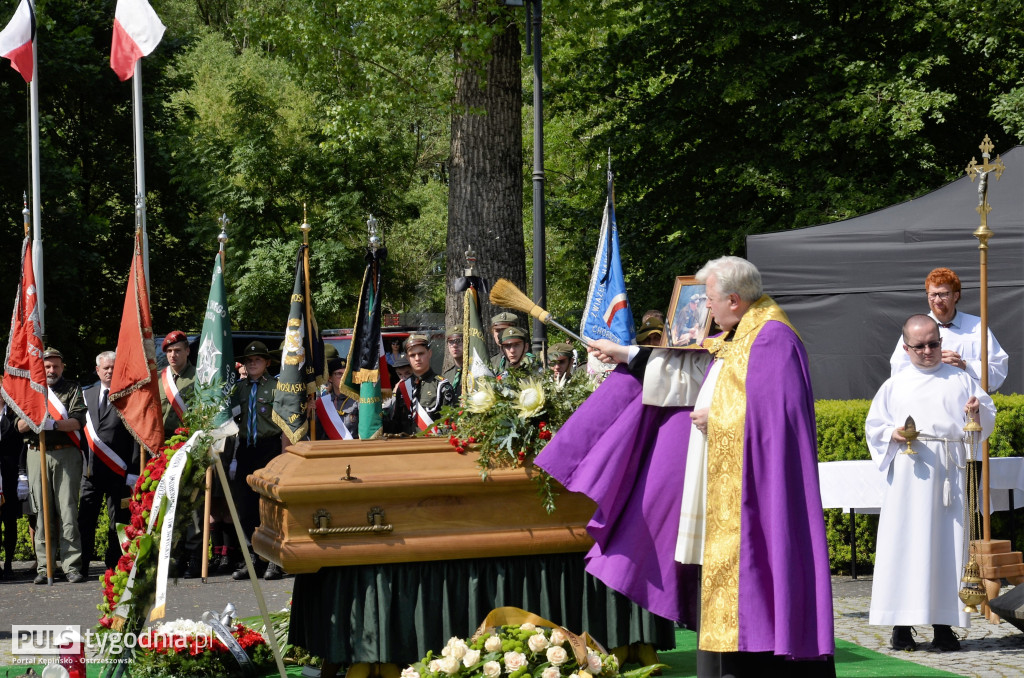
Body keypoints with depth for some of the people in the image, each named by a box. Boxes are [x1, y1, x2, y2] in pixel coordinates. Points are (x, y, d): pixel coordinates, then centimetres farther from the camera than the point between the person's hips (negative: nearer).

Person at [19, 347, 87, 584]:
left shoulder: (72, 390, 9)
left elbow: (78, 421, -4)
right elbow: (20, 427, 10)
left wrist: (53, 424, -19)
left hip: (66, 454, -2)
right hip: (37, 455, 2)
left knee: (68, 509, -8)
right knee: (42, 511, 0)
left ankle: (72, 566, -8)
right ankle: (43, 567, 2)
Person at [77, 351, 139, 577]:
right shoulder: (86, 395, 13)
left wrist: (134, 471, -11)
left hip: (118, 471, -4)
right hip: (90, 469, 4)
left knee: (118, 522, 3)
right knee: (85, 520, 3)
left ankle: (114, 566, 10)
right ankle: (81, 566, 9)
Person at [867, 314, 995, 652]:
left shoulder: (961, 380, 14)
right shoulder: (894, 386, 13)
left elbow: (988, 416, 12)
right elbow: (874, 426, 13)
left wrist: (978, 413, -10)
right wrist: (893, 435, -6)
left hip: (949, 471, 1)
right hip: (909, 472, 0)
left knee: (947, 544, -3)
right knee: (906, 544, -5)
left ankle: (944, 623, 2)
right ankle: (902, 624, -1)